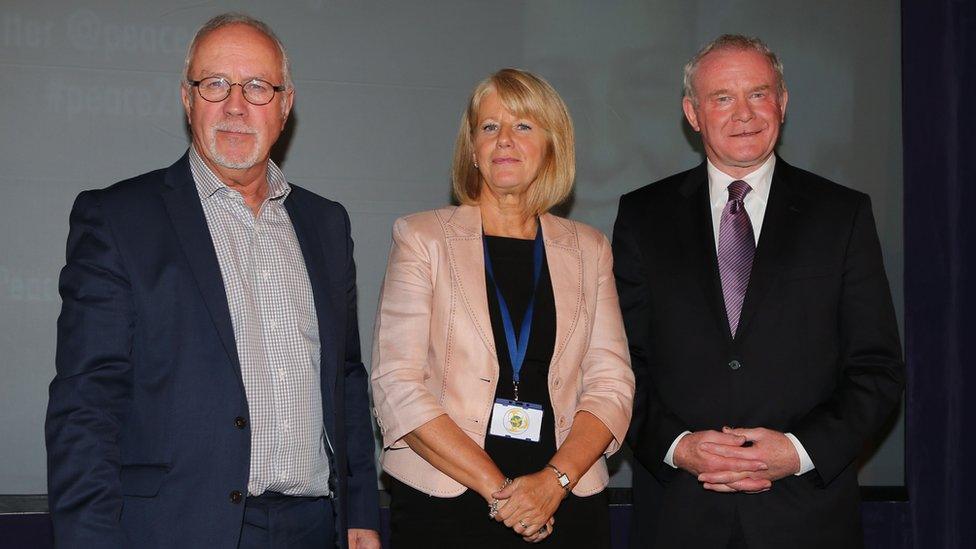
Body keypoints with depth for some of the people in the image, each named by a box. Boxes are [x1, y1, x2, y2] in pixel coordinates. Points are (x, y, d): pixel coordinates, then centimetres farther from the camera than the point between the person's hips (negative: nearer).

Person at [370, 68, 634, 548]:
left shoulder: (589, 251, 9)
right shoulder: (422, 238, 1)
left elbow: (612, 383, 4)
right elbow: (396, 386, -6)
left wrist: (554, 480, -12)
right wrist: (497, 487, -13)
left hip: (567, 508, 2)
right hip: (443, 505, -2)